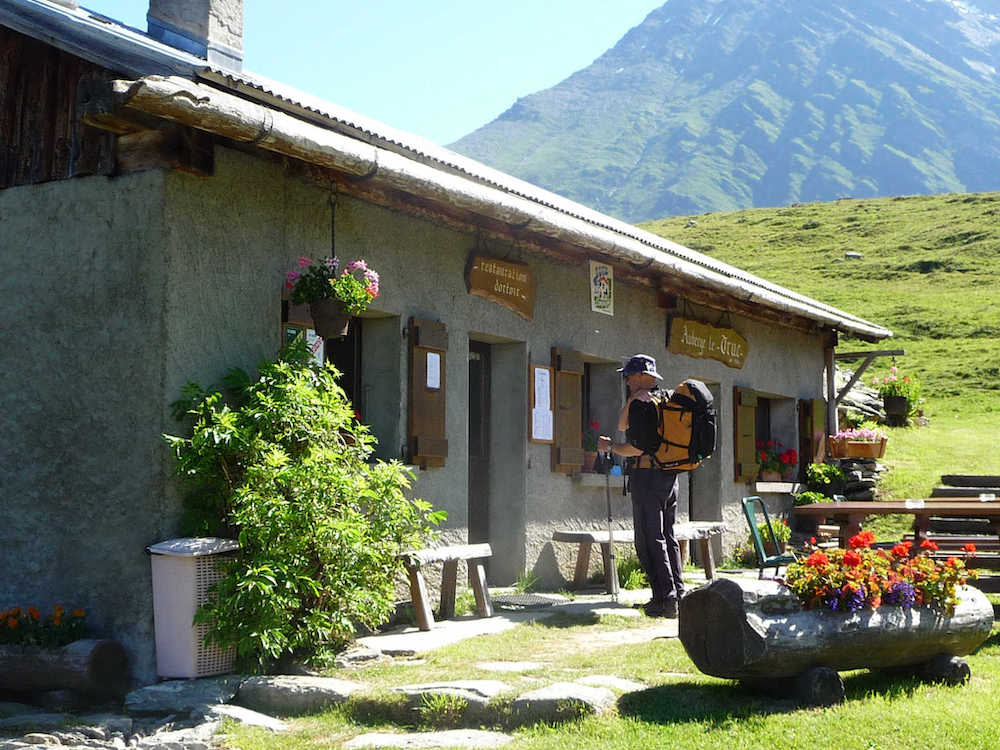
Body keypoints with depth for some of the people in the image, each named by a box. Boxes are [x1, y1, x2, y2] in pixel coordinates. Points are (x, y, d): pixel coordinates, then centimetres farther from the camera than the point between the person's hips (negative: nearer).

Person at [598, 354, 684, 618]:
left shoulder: (642, 405, -12)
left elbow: (637, 448, -18)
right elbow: (622, 425, 15)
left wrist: (609, 446, -3)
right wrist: (631, 400, 0)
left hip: (647, 476, -9)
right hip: (669, 475, 9)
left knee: (650, 540, -6)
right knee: (667, 536, 14)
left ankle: (665, 598, -9)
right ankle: (677, 594, 17)